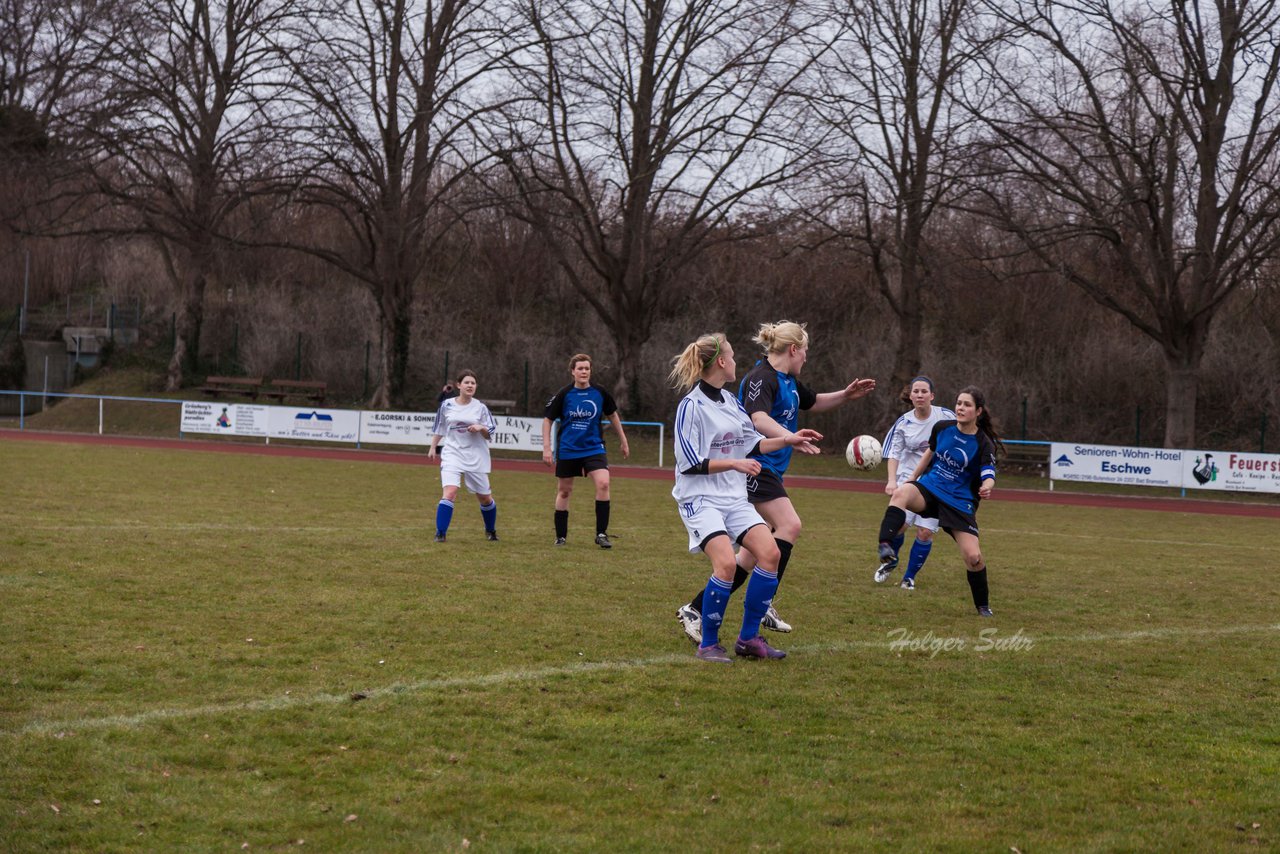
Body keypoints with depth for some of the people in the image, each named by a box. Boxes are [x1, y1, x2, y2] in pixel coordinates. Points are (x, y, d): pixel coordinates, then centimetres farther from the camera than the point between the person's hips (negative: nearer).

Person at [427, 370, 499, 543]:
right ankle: (440, 533, -15)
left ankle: (491, 531, 34)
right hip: (452, 455, -1)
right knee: (450, 492, -21)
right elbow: (438, 428, 15)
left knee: (485, 497, 10)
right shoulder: (446, 405, 1)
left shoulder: (480, 407, 0)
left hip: (476, 457, 1)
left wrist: (480, 428, -17)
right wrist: (433, 447, 14)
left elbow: (491, 433, 2)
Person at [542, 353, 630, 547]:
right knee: (564, 491, 7)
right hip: (567, 450, 0)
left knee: (603, 483, -19)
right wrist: (546, 448, -6)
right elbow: (547, 420, 0)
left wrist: (623, 440, 18)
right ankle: (560, 536, 22)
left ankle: (601, 534, -11)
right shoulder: (564, 394, -8)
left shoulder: (600, 393, -3)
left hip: (594, 448, 0)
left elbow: (612, 415, 14)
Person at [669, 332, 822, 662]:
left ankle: (748, 638, 2)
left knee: (769, 553, -10)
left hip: (734, 497, 8)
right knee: (726, 563, -26)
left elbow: (752, 445, 23)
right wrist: (734, 464, -16)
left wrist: (788, 440, 16)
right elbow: (689, 463, -14)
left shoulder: (731, 401, 13)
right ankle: (708, 645, -9)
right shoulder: (691, 406, -11)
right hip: (700, 498, -8)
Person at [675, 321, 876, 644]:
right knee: (789, 524, -23)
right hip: (753, 467, -10)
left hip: (767, 471, 10)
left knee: (753, 553, 7)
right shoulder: (761, 378, -15)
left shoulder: (788, 381, 16)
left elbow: (813, 402, 35)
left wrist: (846, 395, 20)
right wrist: (792, 438, -47)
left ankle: (696, 610, 10)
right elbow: (758, 418, -33)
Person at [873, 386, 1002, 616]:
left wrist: (986, 488, -46)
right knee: (900, 494, -33)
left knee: (973, 556, -10)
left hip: (960, 500, -2)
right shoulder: (942, 427, -1)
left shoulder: (984, 444, -12)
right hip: (929, 487, 2)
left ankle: (982, 605, 16)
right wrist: (912, 478, 24)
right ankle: (885, 545, -54)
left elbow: (988, 477, -22)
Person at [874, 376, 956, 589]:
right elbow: (894, 452, -4)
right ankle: (890, 561, 19)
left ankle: (909, 577, 13)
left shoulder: (946, 417, -7)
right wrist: (892, 480, -18)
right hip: (909, 478, 0)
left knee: (925, 532, -6)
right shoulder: (903, 423, -5)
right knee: (899, 523, -13)